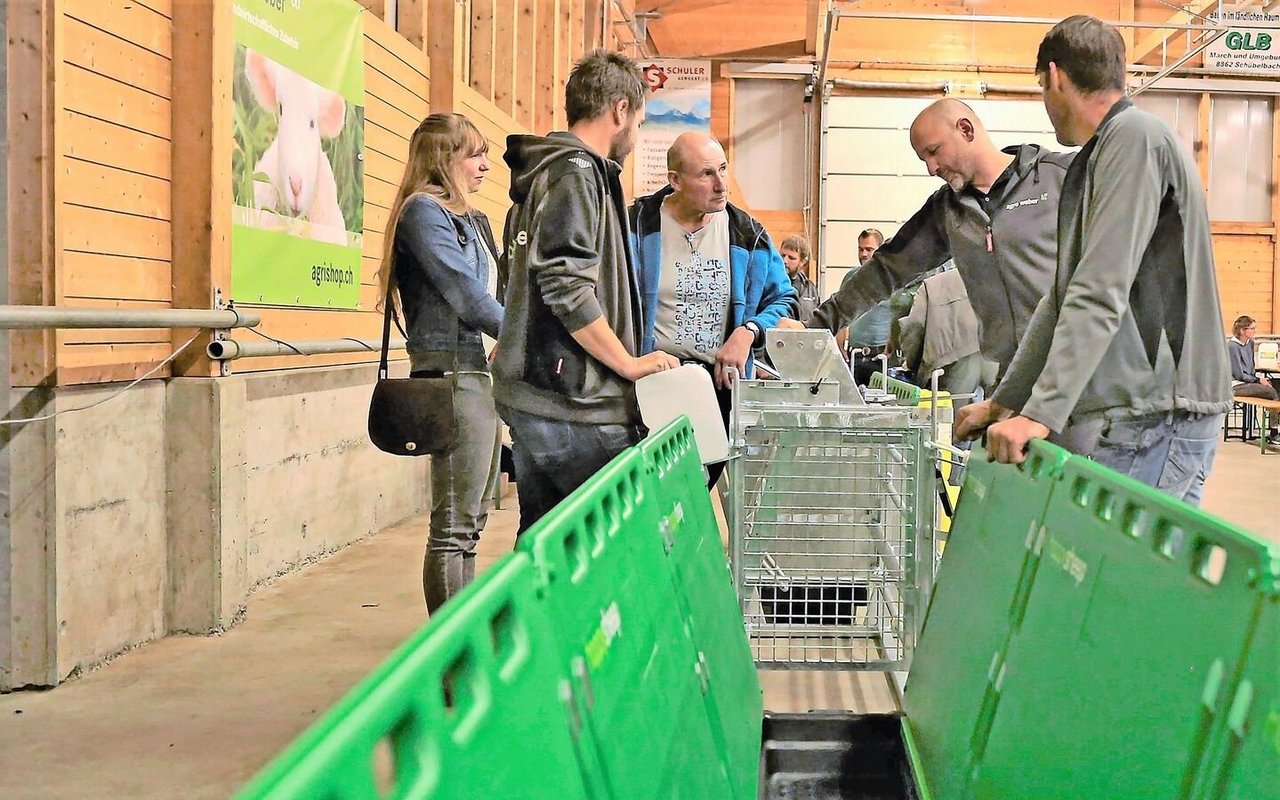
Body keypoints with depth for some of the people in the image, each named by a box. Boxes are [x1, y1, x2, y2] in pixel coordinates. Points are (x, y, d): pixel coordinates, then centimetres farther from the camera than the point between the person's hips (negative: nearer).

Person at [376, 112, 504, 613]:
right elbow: (466, 296, -14)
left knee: (471, 519, 13)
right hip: (452, 374, -10)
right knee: (455, 523, -7)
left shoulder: (470, 219, 21)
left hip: (479, 374, 10)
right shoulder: (424, 210, -7)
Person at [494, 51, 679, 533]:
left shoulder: (544, 173, 21)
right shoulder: (575, 172, -10)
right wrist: (629, 363, -11)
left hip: (528, 396, 10)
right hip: (574, 403, -10)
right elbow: (567, 288, -20)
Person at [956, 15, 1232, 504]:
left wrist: (1042, 412, -22)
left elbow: (1101, 296, -19)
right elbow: (1063, 299, 25)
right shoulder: (1094, 159, 22)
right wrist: (1003, 402, 24)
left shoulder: (1136, 137, -9)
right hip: (1126, 415, 9)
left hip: (1157, 416, -9)